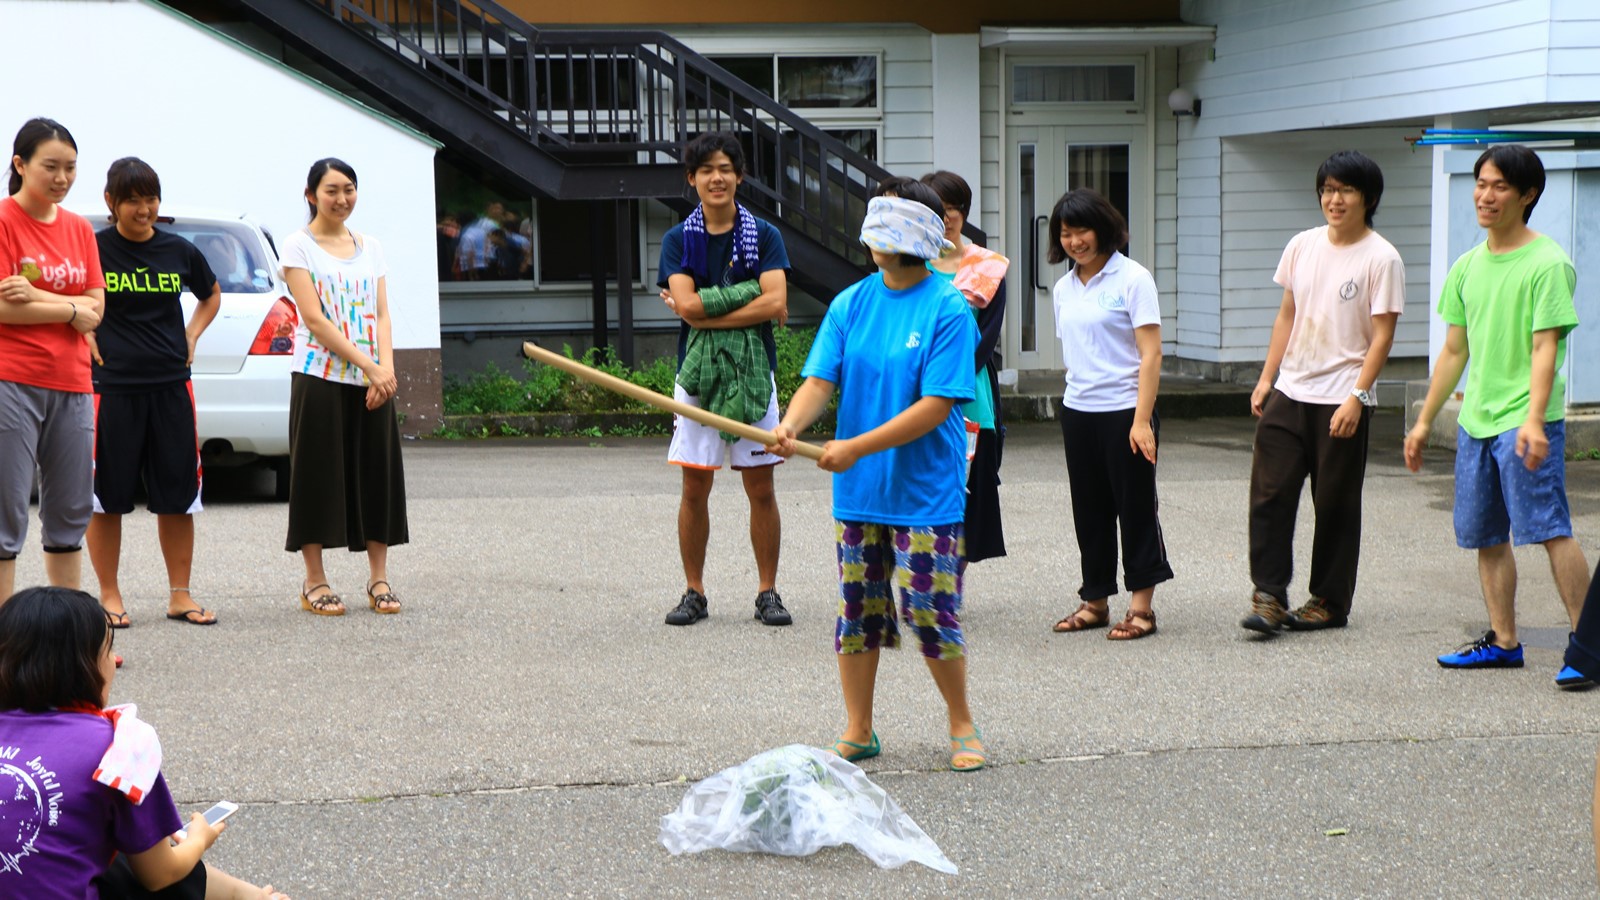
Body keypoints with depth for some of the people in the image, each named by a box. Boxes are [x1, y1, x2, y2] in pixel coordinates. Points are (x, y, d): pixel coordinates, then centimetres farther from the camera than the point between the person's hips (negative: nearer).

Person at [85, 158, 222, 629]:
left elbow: (211, 295, 24)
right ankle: (109, 596, 12)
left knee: (178, 494, 5)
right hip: (111, 388, -3)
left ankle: (180, 595, 14)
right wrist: (84, 336, -5)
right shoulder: (93, 248, -5)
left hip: (171, 386, 3)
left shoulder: (179, 251, 6)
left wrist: (191, 337, 11)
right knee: (106, 495, 1)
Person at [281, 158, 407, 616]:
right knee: (320, 474, -2)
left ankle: (379, 578, 11)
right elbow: (315, 320, -10)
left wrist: (386, 368, -9)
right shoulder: (299, 246, -2)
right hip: (320, 377, -4)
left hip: (372, 380, 5)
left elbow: (382, 315, 8)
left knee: (377, 471, 4)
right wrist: (368, 365, -16)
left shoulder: (370, 247, 14)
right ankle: (314, 582, 6)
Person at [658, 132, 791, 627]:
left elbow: (776, 306, -10)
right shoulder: (678, 239, 5)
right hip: (697, 371, 1)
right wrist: (748, 294, -11)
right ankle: (694, 592, 12)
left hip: (753, 371, 0)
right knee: (694, 487, 3)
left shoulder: (763, 236, 3)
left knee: (761, 488, 2)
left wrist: (705, 313, -11)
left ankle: (767, 591, 11)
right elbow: (687, 304, -9)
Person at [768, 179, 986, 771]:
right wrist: (791, 426, -23)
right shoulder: (850, 304, 5)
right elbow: (821, 379, -1)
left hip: (926, 494, -5)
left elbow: (936, 406, -17)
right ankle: (857, 733, 21)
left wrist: (857, 447, -21)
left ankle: (962, 726, 16)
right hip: (858, 493, 5)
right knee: (857, 610, 9)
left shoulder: (949, 311, -11)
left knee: (930, 612, -4)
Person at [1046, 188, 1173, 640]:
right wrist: (1074, 404, 12)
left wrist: (1142, 420, -19)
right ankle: (1095, 600, 19)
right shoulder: (1065, 287, 12)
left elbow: (1150, 354, -12)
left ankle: (1141, 607, 4)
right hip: (1077, 412, 6)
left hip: (1124, 411, -6)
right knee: (1089, 509, 10)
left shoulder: (1132, 278, -8)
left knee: (1135, 505, 0)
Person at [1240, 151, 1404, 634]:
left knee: (1335, 504, 4)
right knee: (1269, 492, -3)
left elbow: (1382, 336, -10)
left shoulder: (1381, 258, -8)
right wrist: (1266, 378, 10)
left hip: (1342, 400, -5)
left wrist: (1355, 398, -17)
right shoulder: (1302, 246, 8)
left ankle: (1329, 602, 14)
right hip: (1290, 393, 5)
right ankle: (1269, 595, 1)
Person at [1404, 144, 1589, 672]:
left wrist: (1533, 419, -25)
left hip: (1526, 421, -7)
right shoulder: (1467, 267, 13)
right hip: (1475, 420, 7)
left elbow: (1545, 348, -15)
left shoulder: (1547, 263, -8)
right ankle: (1503, 642, 17)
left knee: (1550, 530, -11)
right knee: (1485, 536, 9)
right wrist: (1424, 421, 19)